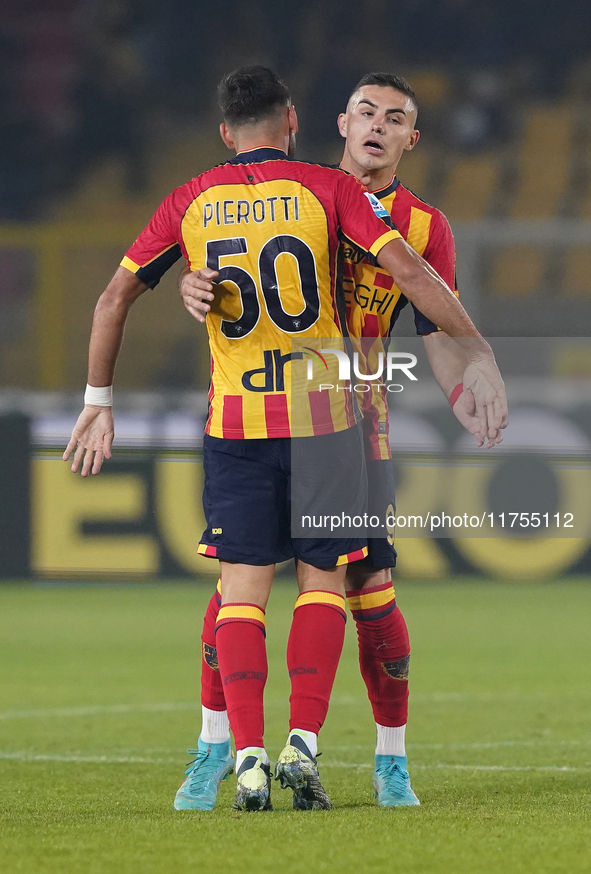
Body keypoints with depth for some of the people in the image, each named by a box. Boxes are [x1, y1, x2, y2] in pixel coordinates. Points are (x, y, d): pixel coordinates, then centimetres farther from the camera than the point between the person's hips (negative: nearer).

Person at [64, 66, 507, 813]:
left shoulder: (190, 203, 6)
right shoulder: (328, 189, -1)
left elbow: (114, 296, 7)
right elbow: (407, 270, -12)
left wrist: (98, 403, 16)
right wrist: (476, 352, -9)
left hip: (234, 422, 1)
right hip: (323, 415, -1)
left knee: (242, 589, 4)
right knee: (322, 579, 9)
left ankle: (247, 758, -6)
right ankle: (302, 744, -3)